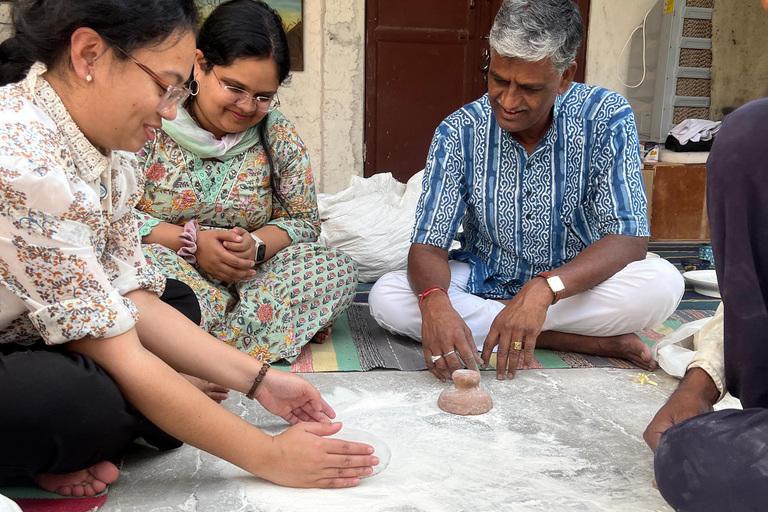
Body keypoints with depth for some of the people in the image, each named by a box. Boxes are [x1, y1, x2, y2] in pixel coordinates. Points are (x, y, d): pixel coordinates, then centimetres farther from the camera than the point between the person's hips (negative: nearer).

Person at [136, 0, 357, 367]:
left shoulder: (279, 137, 1)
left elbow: (304, 222, 4)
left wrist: (257, 244, -17)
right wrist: (191, 241, -21)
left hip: (244, 279, 2)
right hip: (170, 268, -2)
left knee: (337, 268, -19)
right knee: (141, 257, -37)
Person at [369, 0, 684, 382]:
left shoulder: (606, 118, -16)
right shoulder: (458, 133, -12)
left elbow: (629, 239, -22)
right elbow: (428, 246, -16)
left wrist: (545, 289, -40)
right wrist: (434, 300, -40)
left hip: (574, 285, -1)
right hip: (484, 282, 2)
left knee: (663, 283, -30)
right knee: (385, 297, -25)